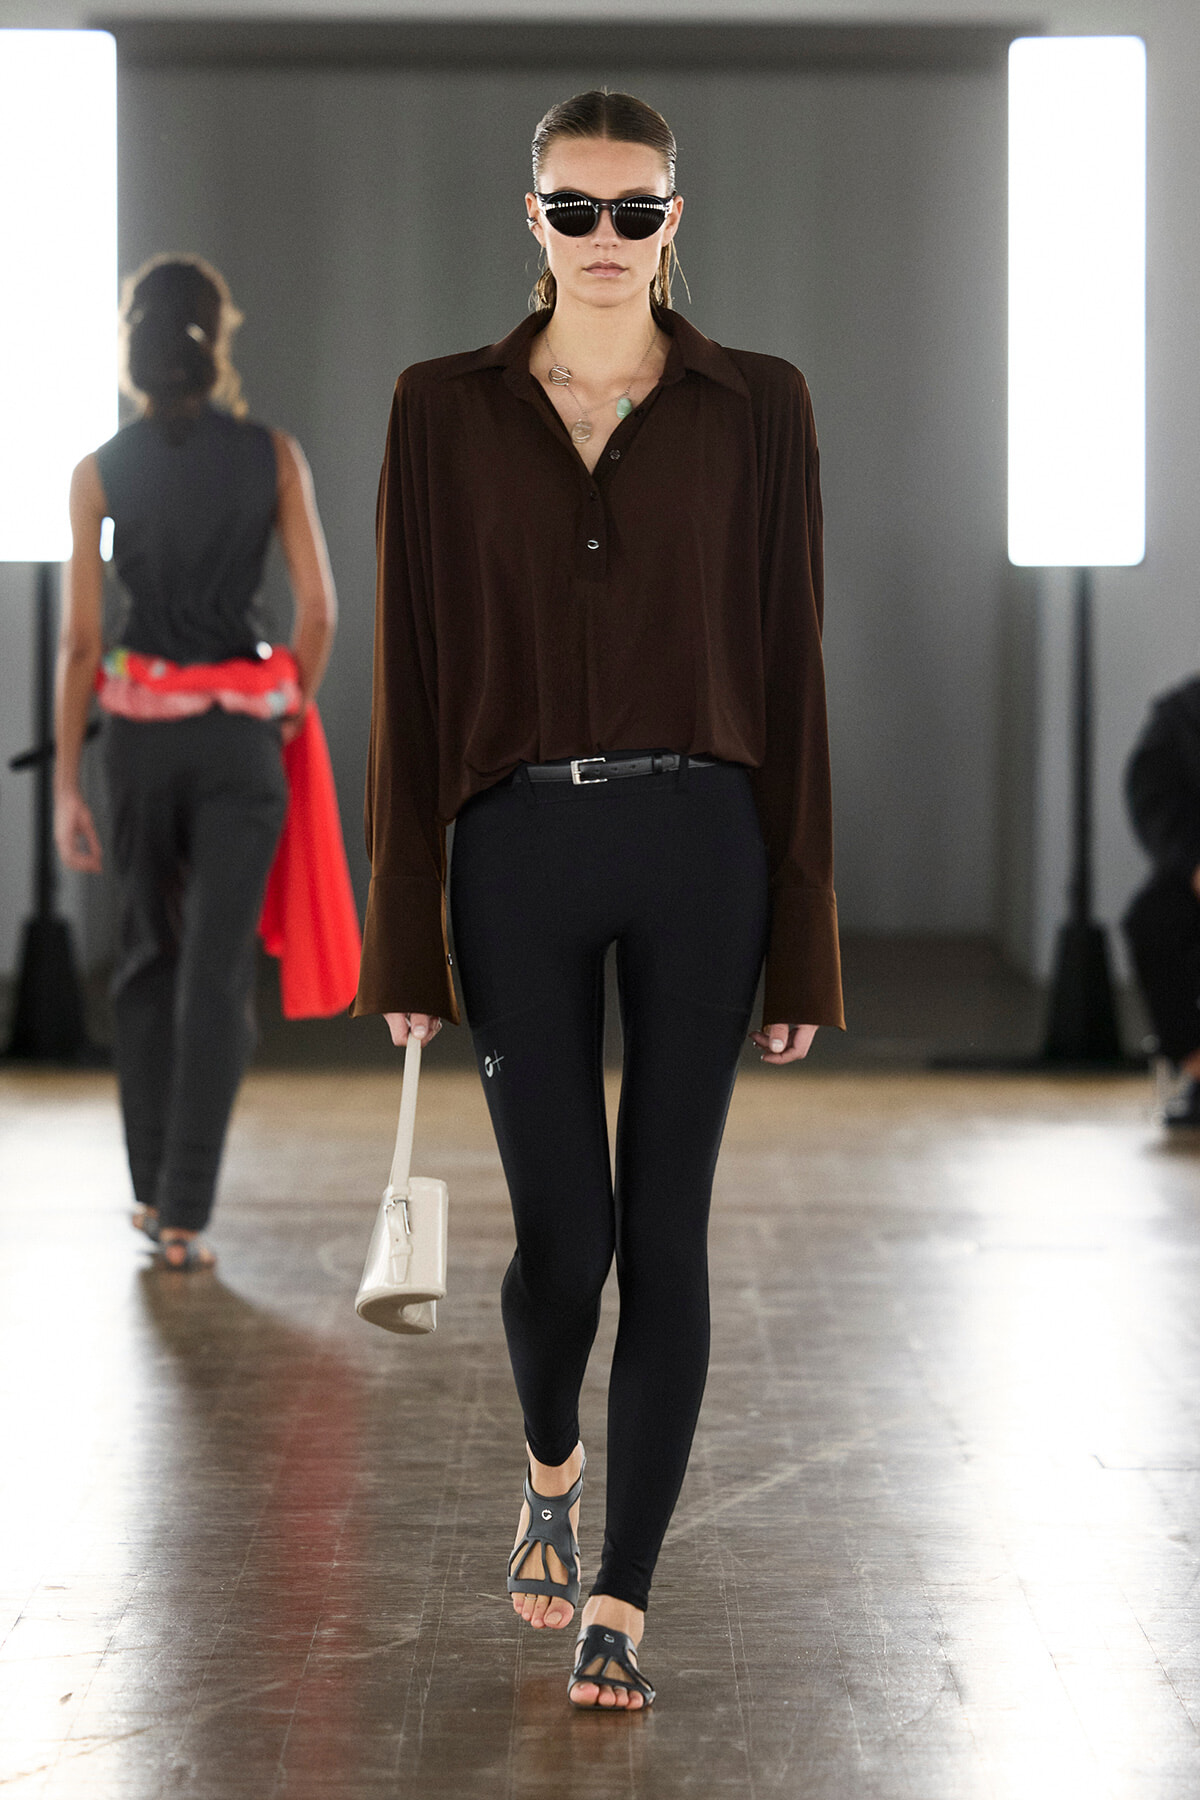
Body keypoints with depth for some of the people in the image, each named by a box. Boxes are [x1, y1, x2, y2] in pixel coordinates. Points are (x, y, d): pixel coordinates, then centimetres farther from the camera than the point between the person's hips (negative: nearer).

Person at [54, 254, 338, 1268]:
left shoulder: (101, 472, -2)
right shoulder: (274, 457, -3)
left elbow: (81, 639, -3)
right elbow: (318, 610, -6)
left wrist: (67, 784, 1)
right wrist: (292, 713, 11)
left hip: (140, 726, 2)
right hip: (241, 729, -1)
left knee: (151, 956, 18)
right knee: (219, 973, -1)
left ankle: (154, 1187, 23)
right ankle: (183, 1215, -6)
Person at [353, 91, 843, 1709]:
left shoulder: (756, 406, 2)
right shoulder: (446, 411, 3)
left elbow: (788, 665, 1)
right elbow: (411, 677, 2)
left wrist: (803, 937, -1)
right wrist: (405, 933, -1)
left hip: (699, 846, 0)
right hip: (519, 849, 0)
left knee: (666, 1229, 0)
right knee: (563, 1229, 2)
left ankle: (621, 1602, 11)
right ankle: (552, 1471, 35)